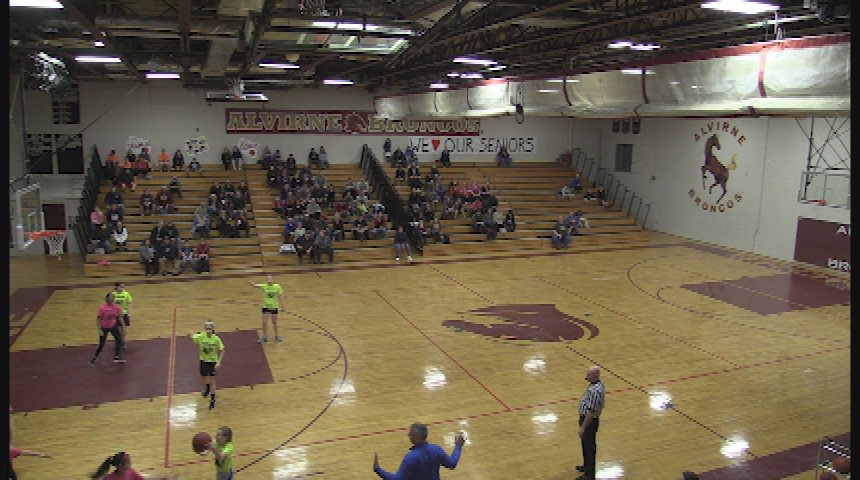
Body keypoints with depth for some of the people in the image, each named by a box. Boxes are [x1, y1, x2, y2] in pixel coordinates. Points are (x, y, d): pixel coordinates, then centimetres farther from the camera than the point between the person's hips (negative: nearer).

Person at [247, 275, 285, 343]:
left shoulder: (277, 287, -8)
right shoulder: (264, 286, -12)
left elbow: (280, 296, 0)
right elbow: (256, 285, -30)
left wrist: (282, 306, 0)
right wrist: (251, 283, -51)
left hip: (274, 307, 1)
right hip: (266, 307, -1)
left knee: (274, 322, 13)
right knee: (264, 323, 0)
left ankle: (276, 336, 29)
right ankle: (265, 337, 17)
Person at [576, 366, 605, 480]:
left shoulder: (595, 391, -32)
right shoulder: (598, 384, 1)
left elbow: (591, 412, -28)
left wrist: (582, 427, -21)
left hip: (590, 421, -10)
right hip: (586, 418, 10)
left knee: (589, 447, 5)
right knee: (586, 445, 25)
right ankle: (587, 466, 43)